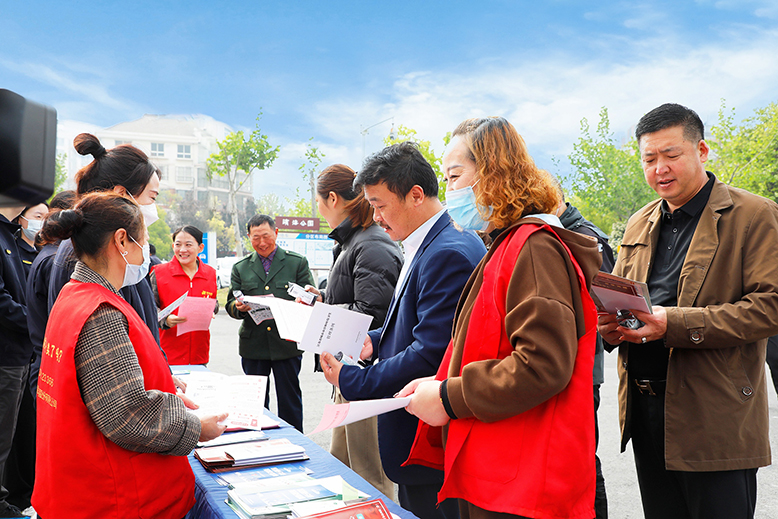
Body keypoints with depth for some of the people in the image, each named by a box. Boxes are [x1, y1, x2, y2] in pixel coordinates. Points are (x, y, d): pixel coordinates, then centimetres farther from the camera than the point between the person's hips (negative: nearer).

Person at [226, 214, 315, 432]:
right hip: (253, 346, 2)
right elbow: (230, 305, 7)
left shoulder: (298, 263, 5)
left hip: (287, 344, -2)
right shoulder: (240, 268, 11)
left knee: (290, 401, 5)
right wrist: (239, 307, -16)